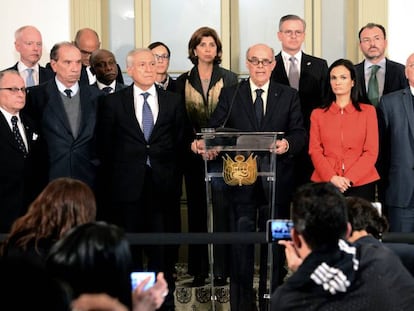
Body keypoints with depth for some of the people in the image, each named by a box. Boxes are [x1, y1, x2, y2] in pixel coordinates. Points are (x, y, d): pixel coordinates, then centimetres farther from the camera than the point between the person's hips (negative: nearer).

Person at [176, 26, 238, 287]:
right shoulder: (184, 81, 8)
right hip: (194, 154, 2)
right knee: (197, 209, 5)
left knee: (221, 209, -4)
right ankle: (199, 269, 11)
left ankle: (221, 269, 2)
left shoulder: (230, 79, 4)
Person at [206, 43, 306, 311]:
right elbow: (215, 129, 2)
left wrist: (288, 143, -20)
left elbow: (300, 133, 2)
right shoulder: (230, 95, 8)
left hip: (277, 181, 1)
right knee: (241, 244, 2)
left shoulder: (289, 96, 9)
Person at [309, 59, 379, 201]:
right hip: (325, 183, 1)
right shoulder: (318, 114, 11)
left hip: (360, 183, 0)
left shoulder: (368, 112, 7)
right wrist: (332, 178, -11)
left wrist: (349, 178, -11)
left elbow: (371, 152, 2)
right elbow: (315, 151, 5)